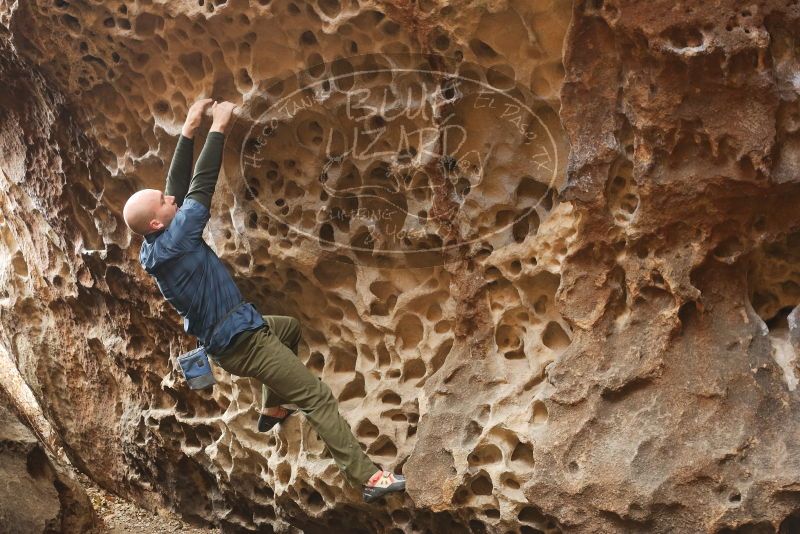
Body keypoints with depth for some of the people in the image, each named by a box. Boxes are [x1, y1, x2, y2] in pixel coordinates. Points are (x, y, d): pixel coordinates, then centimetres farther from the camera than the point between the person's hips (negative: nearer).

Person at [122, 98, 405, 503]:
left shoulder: (154, 247, 1)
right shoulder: (173, 244, -24)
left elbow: (179, 186, 5)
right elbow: (201, 188, -23)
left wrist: (188, 130, 4)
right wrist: (218, 128, -15)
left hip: (229, 335, 10)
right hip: (240, 342, -10)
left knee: (289, 327, 36)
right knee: (317, 397, -10)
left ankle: (272, 409, 40)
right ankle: (367, 478, -11)